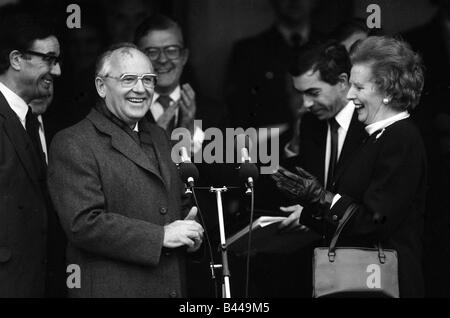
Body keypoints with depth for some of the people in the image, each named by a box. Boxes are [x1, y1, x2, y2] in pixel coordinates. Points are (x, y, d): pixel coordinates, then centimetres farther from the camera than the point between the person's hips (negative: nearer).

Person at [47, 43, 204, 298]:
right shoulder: (72, 144, -9)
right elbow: (83, 224, -18)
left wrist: (189, 231, 1)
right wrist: (160, 236, -18)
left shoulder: (158, 137, 15)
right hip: (112, 288, -7)